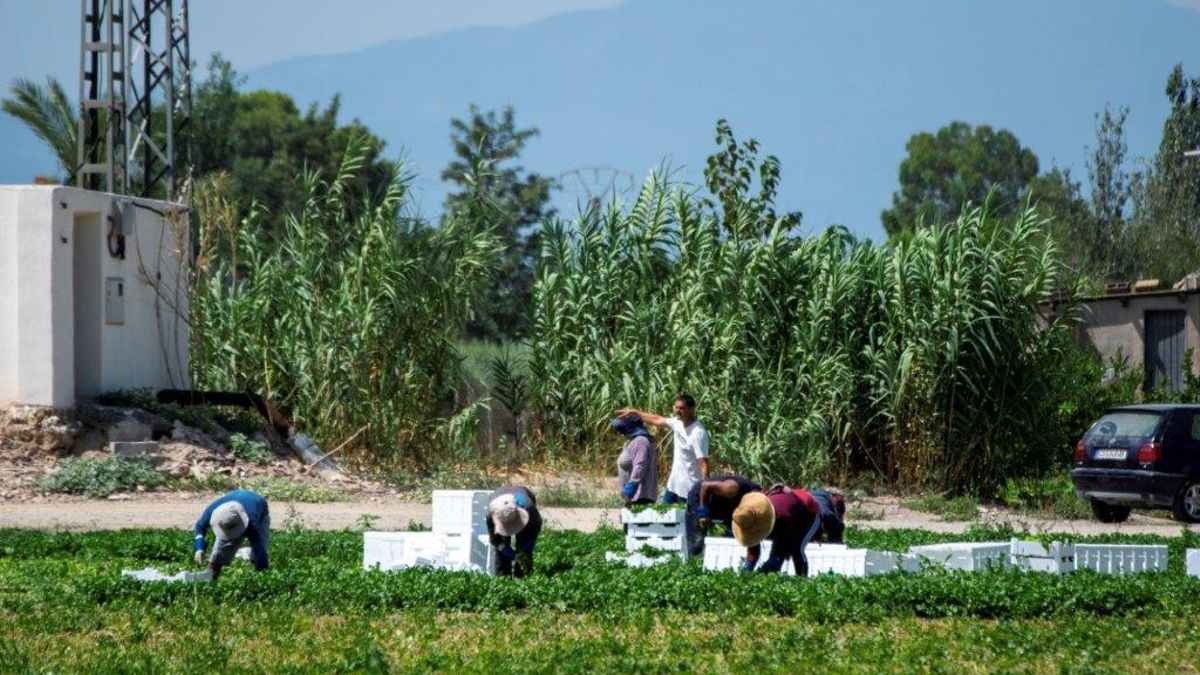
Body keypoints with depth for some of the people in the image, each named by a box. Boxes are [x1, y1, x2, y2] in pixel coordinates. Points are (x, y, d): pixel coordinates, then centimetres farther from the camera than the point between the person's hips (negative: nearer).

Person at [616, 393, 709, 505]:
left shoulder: (698, 433, -21)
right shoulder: (678, 423, 3)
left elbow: (703, 463, -25)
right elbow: (657, 420, 20)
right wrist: (634, 411, 27)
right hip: (673, 485, 9)